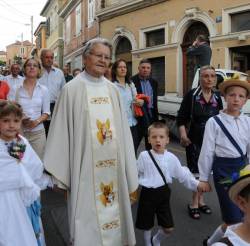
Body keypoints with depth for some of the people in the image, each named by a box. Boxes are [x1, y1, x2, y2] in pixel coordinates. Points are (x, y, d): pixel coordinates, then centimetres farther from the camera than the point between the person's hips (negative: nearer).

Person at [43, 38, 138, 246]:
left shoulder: (113, 90, 6)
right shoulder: (72, 89, -6)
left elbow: (123, 131, 7)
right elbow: (61, 134, -5)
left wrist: (130, 175, 7)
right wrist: (61, 175, -4)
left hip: (114, 167, 4)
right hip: (85, 168, -4)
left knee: (115, 214, 15)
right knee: (88, 221, 7)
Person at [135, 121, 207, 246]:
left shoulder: (171, 158, -5)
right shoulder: (144, 156, -11)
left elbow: (182, 175, 3)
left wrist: (197, 184, -1)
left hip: (163, 193, 2)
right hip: (148, 193, -2)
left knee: (168, 228, 11)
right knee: (147, 225, 13)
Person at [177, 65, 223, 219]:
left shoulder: (217, 97, 4)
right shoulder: (192, 95, -9)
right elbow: (181, 117, -10)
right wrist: (183, 135, -18)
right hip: (194, 139, -4)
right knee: (196, 171, 3)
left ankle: (200, 201, 31)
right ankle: (195, 203, 18)